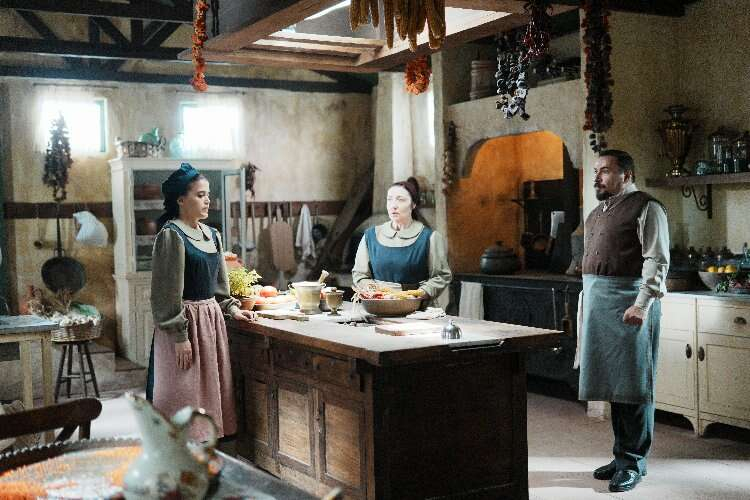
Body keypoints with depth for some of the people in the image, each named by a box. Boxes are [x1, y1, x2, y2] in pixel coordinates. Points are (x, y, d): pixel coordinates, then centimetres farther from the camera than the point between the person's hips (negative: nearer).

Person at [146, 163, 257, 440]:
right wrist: (180, 336, -17)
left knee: (210, 391, 12)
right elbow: (167, 292, -15)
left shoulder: (211, 235, 11)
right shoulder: (171, 235, -12)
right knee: (184, 395, -1)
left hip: (211, 319, 8)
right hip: (185, 323, -8)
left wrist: (231, 308, 6)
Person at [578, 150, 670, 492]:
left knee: (633, 385, -3)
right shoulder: (595, 215, 20)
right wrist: (587, 307, 20)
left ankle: (633, 462, 5)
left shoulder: (645, 208, -5)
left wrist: (643, 304, -24)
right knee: (611, 383, 11)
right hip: (597, 304, 8)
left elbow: (657, 261, -14)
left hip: (629, 302, -8)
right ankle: (621, 454, 21)